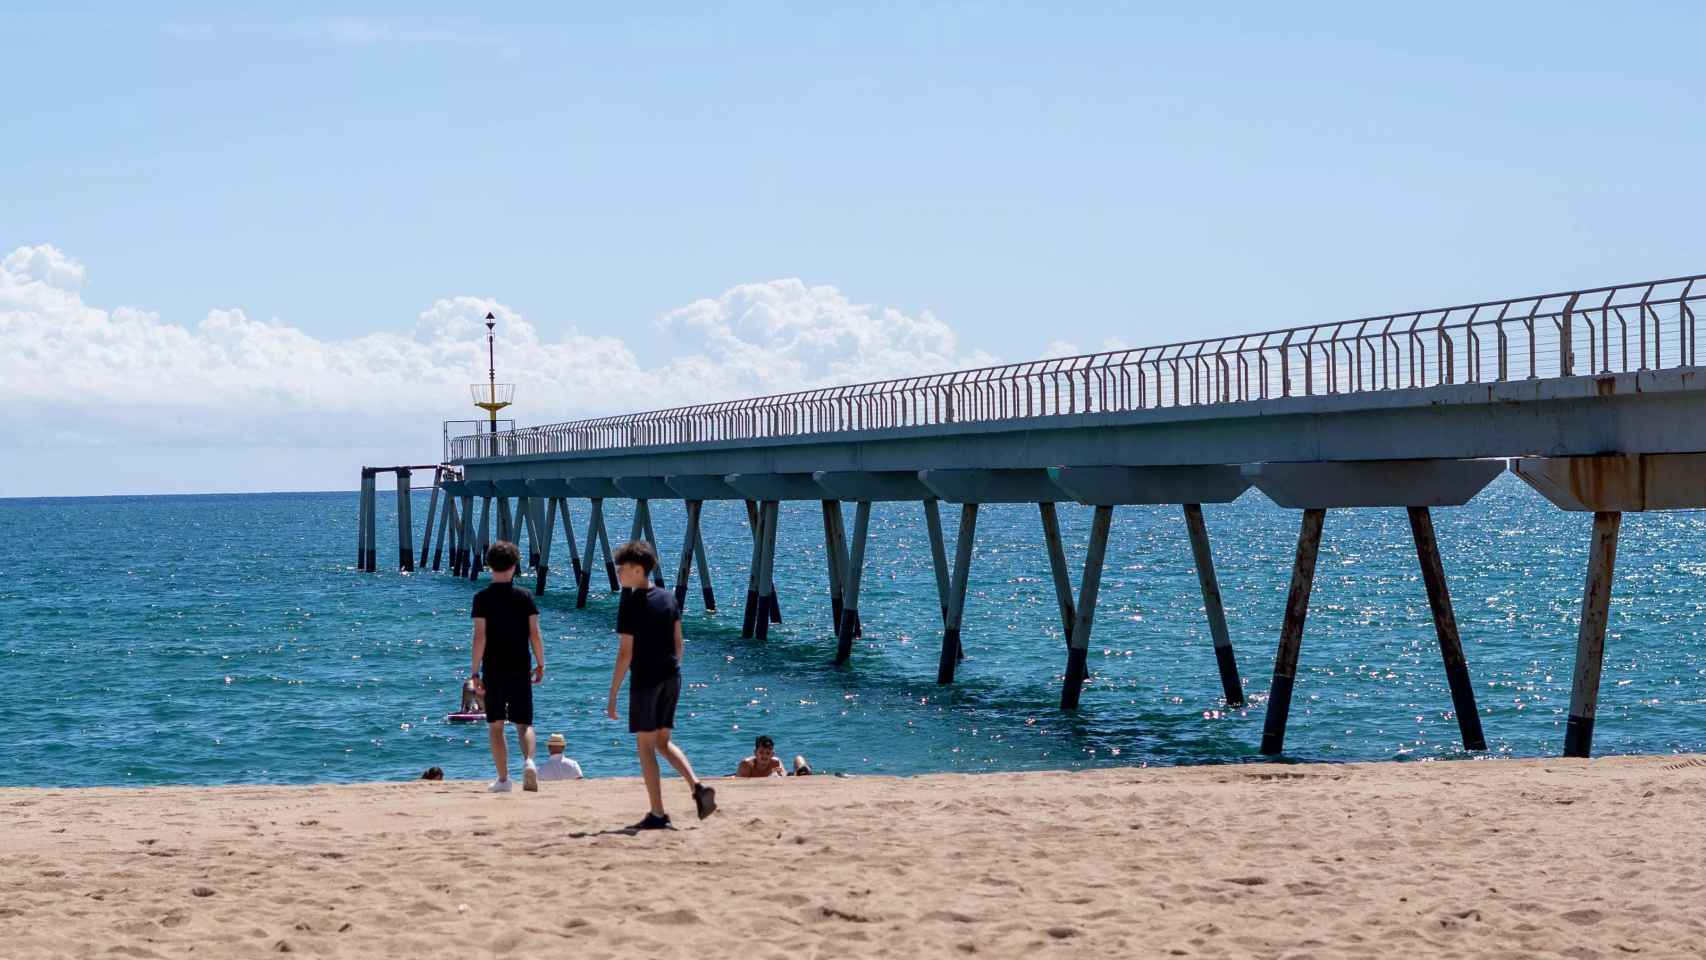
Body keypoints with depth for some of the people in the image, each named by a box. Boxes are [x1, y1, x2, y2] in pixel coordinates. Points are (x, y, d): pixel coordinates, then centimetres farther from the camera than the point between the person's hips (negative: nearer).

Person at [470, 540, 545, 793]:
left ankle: (503, 779, 6)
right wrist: (540, 664, 8)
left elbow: (480, 637, -9)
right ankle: (528, 761, -19)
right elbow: (535, 634, -2)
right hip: (520, 668, 1)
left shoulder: (482, 598, -6)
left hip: (493, 670, -1)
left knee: (495, 725, 9)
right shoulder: (525, 596, -1)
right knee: (524, 723, 8)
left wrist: (475, 672, -6)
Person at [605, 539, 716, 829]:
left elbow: (625, 653, -15)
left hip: (645, 680, -7)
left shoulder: (630, 604, -13)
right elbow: (678, 642, 12)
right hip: (671, 677, 7)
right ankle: (698, 787, -3)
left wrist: (613, 694, -12)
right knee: (663, 741, 17)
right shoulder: (668, 598, 8)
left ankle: (657, 814, 0)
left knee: (645, 745, 2)